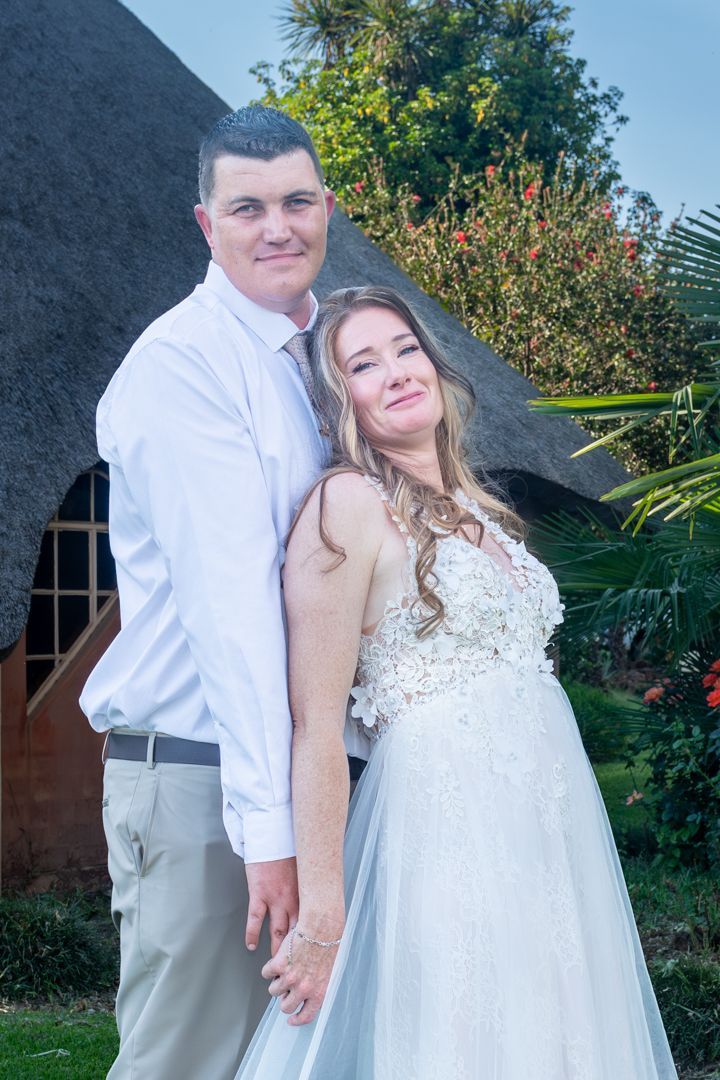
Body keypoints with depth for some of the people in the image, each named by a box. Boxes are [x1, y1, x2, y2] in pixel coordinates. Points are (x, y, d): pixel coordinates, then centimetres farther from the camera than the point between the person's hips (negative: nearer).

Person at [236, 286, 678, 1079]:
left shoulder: (474, 506, 15)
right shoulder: (348, 503, -9)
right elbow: (315, 724, -14)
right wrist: (320, 918, -17)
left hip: (552, 827, 8)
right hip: (448, 826, -7)